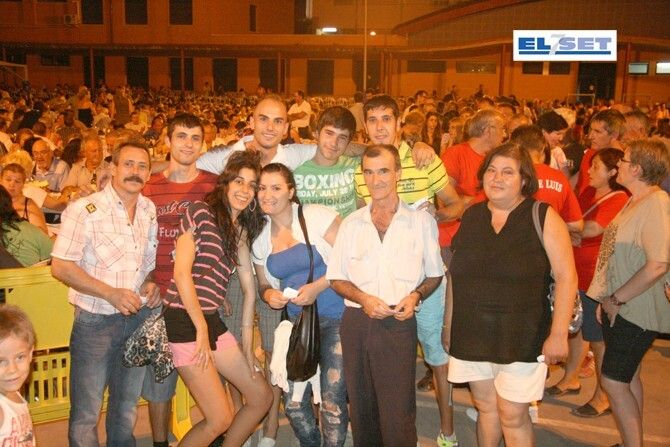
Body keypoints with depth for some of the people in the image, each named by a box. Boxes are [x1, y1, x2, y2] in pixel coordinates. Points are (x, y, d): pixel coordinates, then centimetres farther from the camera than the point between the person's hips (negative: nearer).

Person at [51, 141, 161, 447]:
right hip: (95, 320, -4)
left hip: (138, 316, 5)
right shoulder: (84, 210, -13)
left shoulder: (151, 211, 3)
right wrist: (111, 293, -21)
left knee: (127, 405, 19)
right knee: (86, 412, 4)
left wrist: (152, 283, -5)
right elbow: (61, 266, -14)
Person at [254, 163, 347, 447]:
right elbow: (264, 284, 18)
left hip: (335, 319, -5)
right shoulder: (261, 236, 8)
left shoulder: (317, 216, -8)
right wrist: (269, 294, -5)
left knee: (332, 401, -6)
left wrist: (317, 287, -19)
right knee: (293, 402, 4)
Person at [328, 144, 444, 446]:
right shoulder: (351, 223, 10)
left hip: (399, 324, -3)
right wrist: (363, 298, -8)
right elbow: (336, 278, 11)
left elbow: (435, 274, 12)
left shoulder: (421, 221, 4)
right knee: (361, 410, 13)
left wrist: (416, 295, -9)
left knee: (398, 416, -5)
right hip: (356, 322, 3)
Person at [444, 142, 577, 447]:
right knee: (486, 408, 16)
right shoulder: (471, 216, 7)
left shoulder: (543, 216, -5)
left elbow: (566, 276, -9)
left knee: (512, 415, 4)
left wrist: (558, 334, -13)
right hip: (472, 332, 4)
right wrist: (448, 324, 10)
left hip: (521, 336, -4)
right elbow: (454, 274, 10)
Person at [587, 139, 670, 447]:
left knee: (613, 380, -7)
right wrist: (611, 298, 11)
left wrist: (617, 299, -20)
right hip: (619, 307, 10)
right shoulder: (635, 202, 11)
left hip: (635, 310, -10)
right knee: (627, 377, 17)